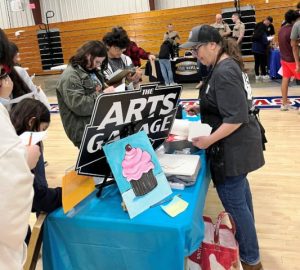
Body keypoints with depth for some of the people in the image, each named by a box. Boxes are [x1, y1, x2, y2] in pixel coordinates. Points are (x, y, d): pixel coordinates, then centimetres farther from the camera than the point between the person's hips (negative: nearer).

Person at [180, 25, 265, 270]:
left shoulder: (224, 72, -24)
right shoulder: (227, 65, 8)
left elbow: (236, 118, -27)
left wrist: (209, 140, -25)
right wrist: (201, 108, 8)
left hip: (233, 146, -11)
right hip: (238, 143, 11)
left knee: (233, 200, 1)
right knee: (239, 187, 25)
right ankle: (246, 233, 48)